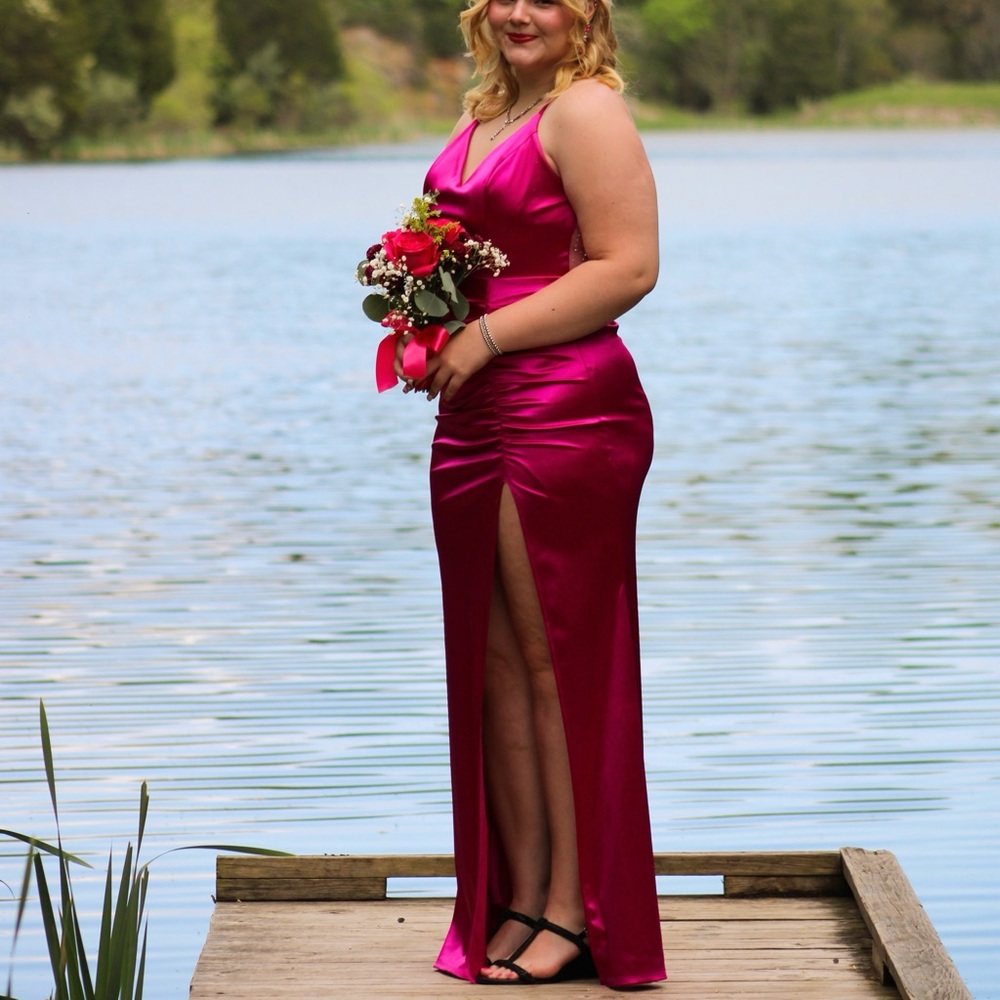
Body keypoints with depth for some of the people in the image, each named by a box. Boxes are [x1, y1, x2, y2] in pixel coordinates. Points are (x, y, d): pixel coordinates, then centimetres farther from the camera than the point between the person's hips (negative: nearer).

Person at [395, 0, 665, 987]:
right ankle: (518, 903, 16)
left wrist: (488, 335, -16)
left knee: (557, 662, -4)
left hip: (566, 413, -9)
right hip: (475, 419, 9)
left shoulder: (587, 110, -8)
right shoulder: (484, 117, 17)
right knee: (493, 663, 9)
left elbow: (628, 268, -17)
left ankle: (574, 915, 5)